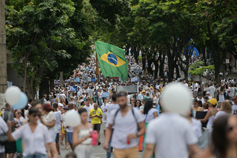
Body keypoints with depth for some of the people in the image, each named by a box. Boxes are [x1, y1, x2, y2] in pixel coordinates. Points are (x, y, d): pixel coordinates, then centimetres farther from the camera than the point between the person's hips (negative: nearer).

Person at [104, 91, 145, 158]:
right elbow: (109, 129, 16)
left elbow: (143, 129, 2)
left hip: (132, 148, -1)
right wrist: (106, 142, 1)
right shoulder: (113, 113, 6)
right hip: (118, 148, 1)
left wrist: (135, 135, -18)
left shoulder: (136, 112, -1)